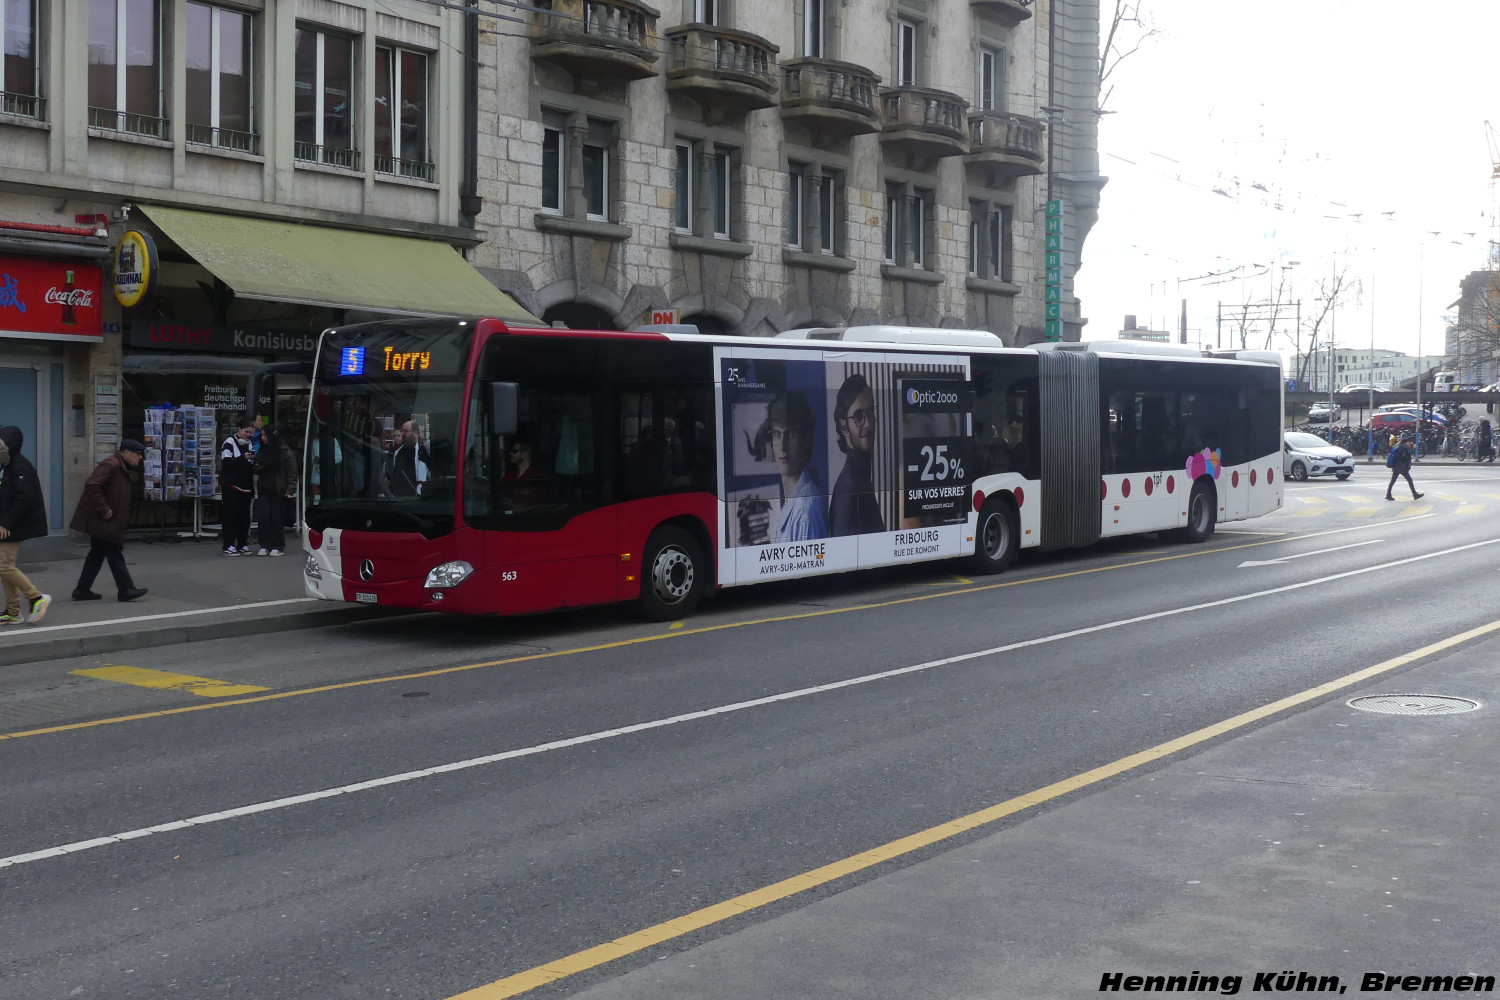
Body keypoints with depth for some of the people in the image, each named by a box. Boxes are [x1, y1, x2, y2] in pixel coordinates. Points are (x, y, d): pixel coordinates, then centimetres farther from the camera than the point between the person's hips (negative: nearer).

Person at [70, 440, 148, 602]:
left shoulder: (121, 467, 17)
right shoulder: (111, 465, -18)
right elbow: (91, 485, -27)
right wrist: (104, 510, -25)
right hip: (103, 522, -11)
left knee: (97, 553, 12)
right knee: (114, 554, -6)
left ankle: (82, 590, 17)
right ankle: (125, 589, -3)